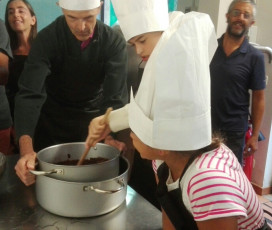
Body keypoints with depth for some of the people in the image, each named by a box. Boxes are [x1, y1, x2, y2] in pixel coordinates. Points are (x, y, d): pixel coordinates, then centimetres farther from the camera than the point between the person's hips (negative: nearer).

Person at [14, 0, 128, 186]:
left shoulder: (114, 43, -18)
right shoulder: (47, 39, -22)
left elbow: (115, 96, -26)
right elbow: (30, 93, -32)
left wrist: (110, 134, -45)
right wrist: (26, 149, -46)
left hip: (94, 121, 1)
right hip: (52, 124, 0)